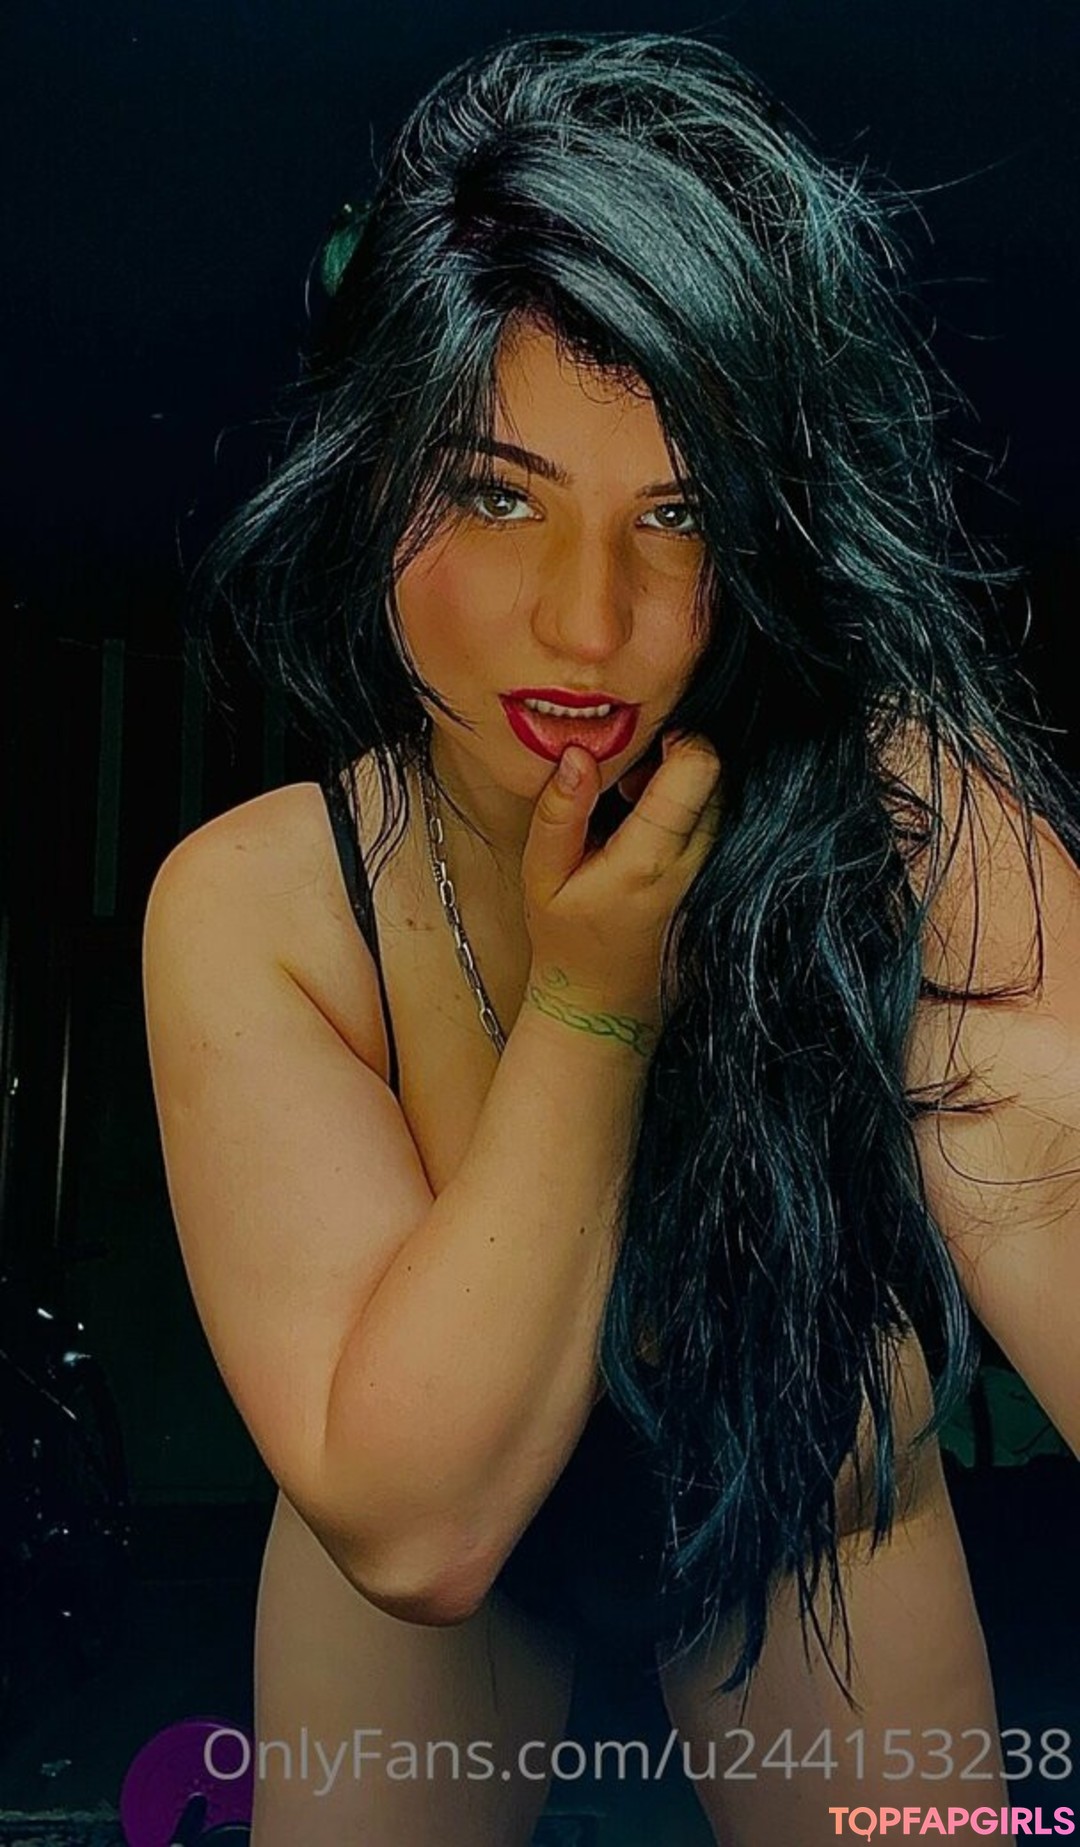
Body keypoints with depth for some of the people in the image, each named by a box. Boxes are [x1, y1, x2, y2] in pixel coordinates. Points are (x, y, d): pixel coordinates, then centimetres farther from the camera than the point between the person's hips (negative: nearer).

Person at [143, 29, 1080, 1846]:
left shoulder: (909, 815, -30)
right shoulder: (245, 909, -28)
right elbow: (410, 1522, -33)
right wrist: (595, 1003, -37)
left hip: (807, 1525, 0)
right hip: (421, 1587, 1)